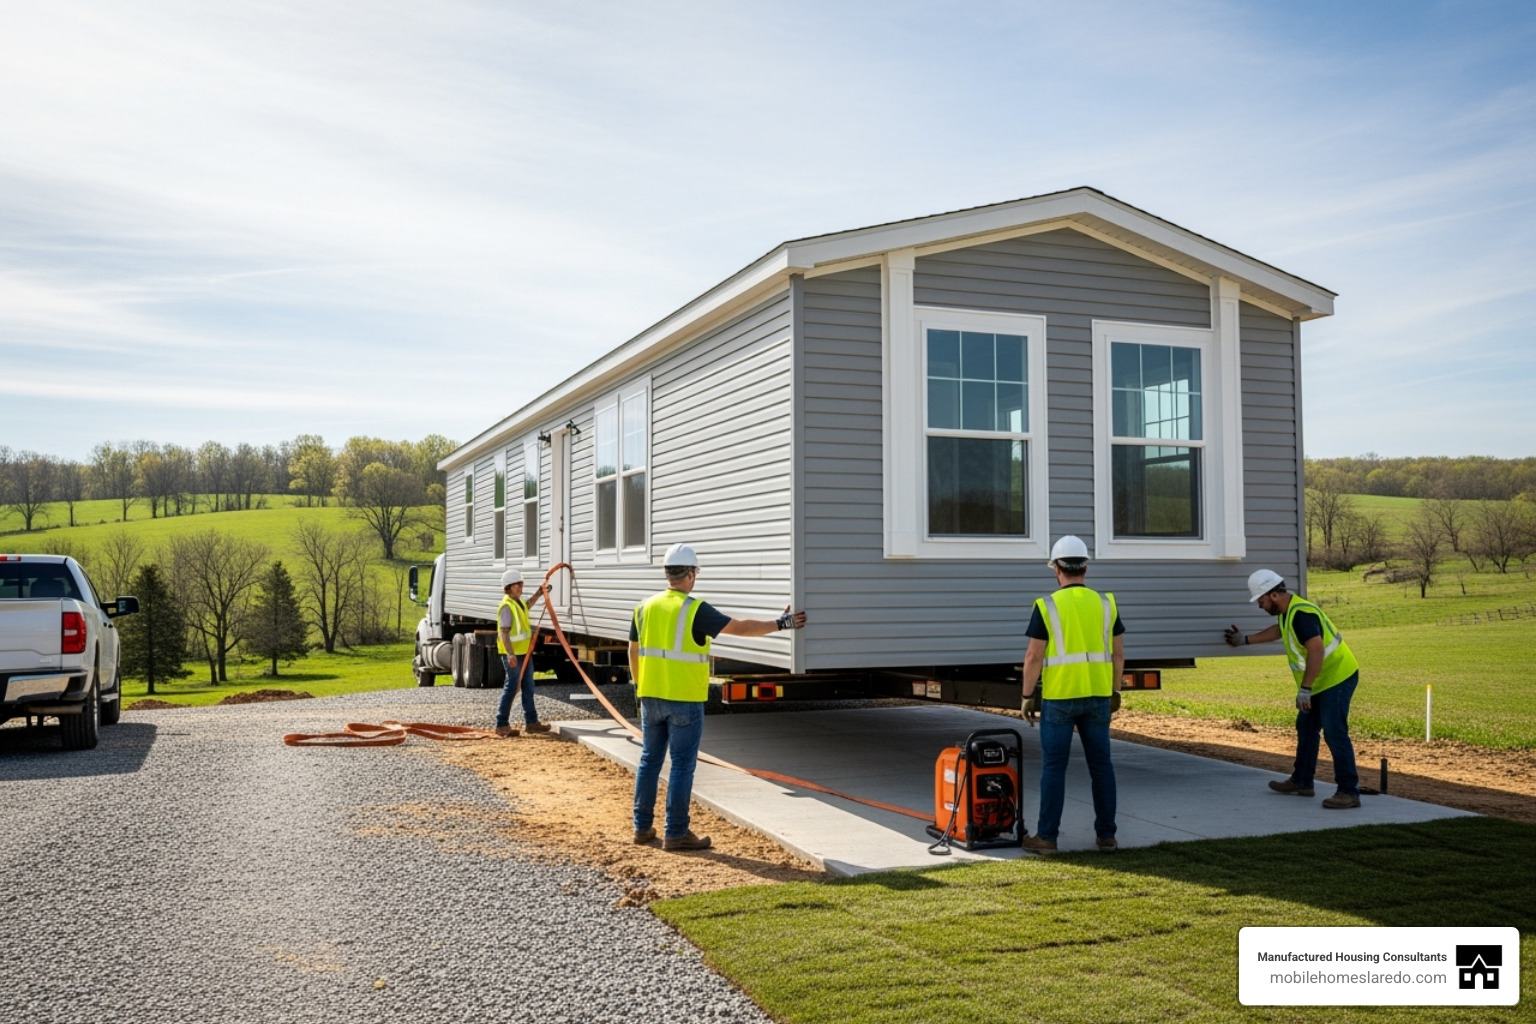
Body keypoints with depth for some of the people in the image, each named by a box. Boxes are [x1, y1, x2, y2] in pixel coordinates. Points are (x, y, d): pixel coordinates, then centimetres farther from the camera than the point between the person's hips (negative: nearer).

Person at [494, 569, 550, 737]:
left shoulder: (519, 602, 11)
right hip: (512, 654, -10)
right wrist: (510, 654, -34)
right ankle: (502, 725, 3)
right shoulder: (506, 606, -18)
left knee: (528, 687, 13)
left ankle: (531, 722, 21)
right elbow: (504, 632, -25)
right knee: (512, 687, -5)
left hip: (524, 652, 10)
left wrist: (539, 594, 32)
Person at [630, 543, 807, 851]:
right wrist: (781, 623, -3)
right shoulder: (695, 610, -14)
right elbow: (740, 628, -12)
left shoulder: (645, 607, 5)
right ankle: (676, 833, 5)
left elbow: (634, 652, 13)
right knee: (682, 766, 1)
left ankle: (643, 827, 19)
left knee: (650, 760, 14)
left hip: (651, 698, 6)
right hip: (684, 701, -6)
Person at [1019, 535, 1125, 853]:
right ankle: (1106, 835, 14)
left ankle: (1046, 836, 6)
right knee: (1101, 765, 10)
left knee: (1054, 767, 2)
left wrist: (1028, 696, 0)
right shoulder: (1105, 603, 4)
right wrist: (1115, 691, 18)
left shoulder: (1047, 606, -8)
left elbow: (1033, 657, -8)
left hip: (1059, 697, -3)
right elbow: (1118, 653, 8)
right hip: (1097, 696, 3)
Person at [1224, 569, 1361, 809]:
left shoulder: (1301, 614, -25)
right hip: (1322, 680, 11)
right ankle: (1302, 781, 28)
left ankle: (1349, 792, -10)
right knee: (1305, 728, 17)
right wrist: (1246, 640, 38)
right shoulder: (1287, 611, 8)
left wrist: (1304, 689, -32)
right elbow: (1278, 630, 32)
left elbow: (1317, 651, -33)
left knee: (1334, 733, -13)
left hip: (1338, 678, -11)